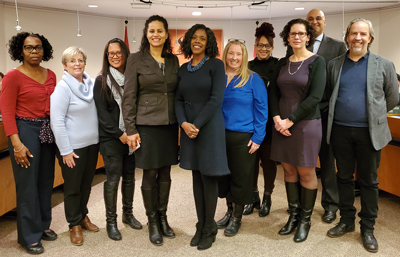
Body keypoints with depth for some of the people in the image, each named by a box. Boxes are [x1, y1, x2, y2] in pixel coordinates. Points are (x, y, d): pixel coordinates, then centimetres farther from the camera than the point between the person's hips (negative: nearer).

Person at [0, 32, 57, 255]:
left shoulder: (50, 75, 8)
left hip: (48, 131, 6)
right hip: (25, 130, -6)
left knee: (46, 181, 13)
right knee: (28, 184, 2)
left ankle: (44, 225, 30)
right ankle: (29, 236, 16)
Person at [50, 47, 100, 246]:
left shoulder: (90, 84, 5)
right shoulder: (63, 87, -13)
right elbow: (57, 121, -16)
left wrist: (97, 139, 11)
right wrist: (66, 150, -16)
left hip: (92, 143, 6)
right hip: (73, 147, -6)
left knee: (86, 184, 18)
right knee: (73, 187, 8)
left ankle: (83, 216, 36)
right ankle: (75, 224, 24)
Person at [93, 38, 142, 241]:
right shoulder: (102, 80, -1)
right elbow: (102, 112, -6)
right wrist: (119, 134, -12)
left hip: (131, 136, 3)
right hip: (111, 138, -3)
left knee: (129, 176, 11)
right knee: (113, 178, -2)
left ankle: (127, 213, 28)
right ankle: (111, 221, 11)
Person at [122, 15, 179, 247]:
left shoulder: (173, 60, 9)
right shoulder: (136, 60, -2)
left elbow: (178, 94, 12)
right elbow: (129, 97, -4)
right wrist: (130, 129, -8)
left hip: (170, 124, 4)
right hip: (147, 124, -3)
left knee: (165, 173, 11)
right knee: (150, 174, 4)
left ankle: (163, 217, 28)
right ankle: (152, 221, 21)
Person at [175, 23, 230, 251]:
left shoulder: (216, 65, -4)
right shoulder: (183, 69, 11)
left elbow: (216, 99, -12)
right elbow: (178, 100, 7)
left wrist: (197, 125, -15)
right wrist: (184, 123, -11)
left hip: (209, 126, -5)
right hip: (189, 127, 5)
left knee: (209, 178, 1)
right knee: (197, 177, 10)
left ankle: (209, 229, 14)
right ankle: (200, 225, 22)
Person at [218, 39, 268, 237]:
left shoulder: (253, 79, -4)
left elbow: (261, 109, -5)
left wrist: (257, 137, -11)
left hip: (243, 138, -3)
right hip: (220, 135, 4)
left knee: (240, 178, 6)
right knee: (223, 175, 13)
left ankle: (237, 217, 24)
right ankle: (229, 211, 33)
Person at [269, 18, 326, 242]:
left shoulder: (317, 61, -4)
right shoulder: (282, 63, 10)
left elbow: (315, 97, -13)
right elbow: (273, 92, 9)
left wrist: (290, 120, -14)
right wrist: (277, 118, -8)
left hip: (305, 123, -4)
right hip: (282, 123, 5)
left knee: (306, 172, 2)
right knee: (288, 169, 9)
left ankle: (305, 220, 18)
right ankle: (294, 215, 24)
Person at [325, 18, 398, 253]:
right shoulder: (334, 65, 6)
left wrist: (373, 115, 11)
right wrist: (338, 113, 10)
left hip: (369, 132, -2)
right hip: (340, 130, 2)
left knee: (369, 181, 7)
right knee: (344, 177, 12)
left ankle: (368, 228, 22)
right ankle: (347, 220, 28)